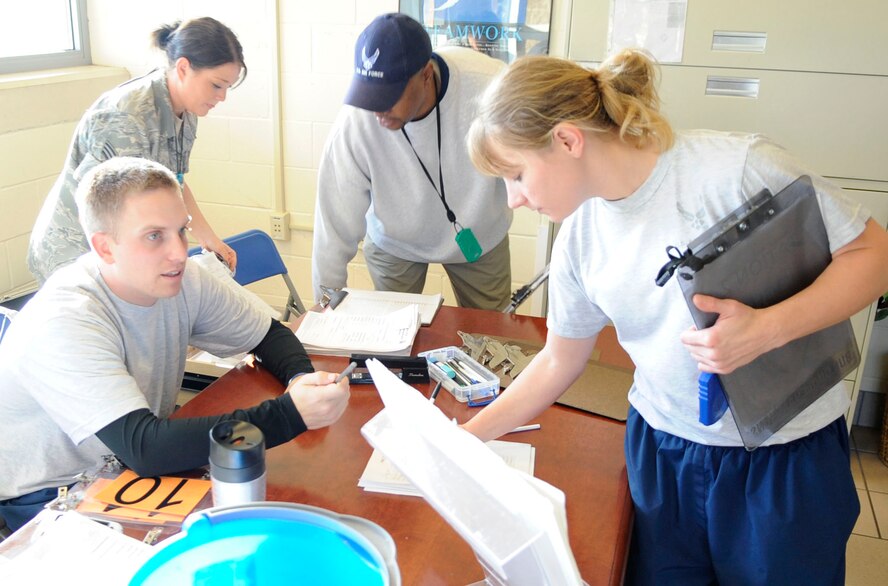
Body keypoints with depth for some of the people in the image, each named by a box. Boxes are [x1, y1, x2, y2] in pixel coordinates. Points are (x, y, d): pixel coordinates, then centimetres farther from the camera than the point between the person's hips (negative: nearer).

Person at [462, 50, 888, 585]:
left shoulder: (736, 166, -22)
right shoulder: (579, 238, -5)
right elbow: (559, 362, 7)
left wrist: (768, 329, -30)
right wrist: (466, 437, 5)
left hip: (786, 455, -3)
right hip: (662, 448, 4)